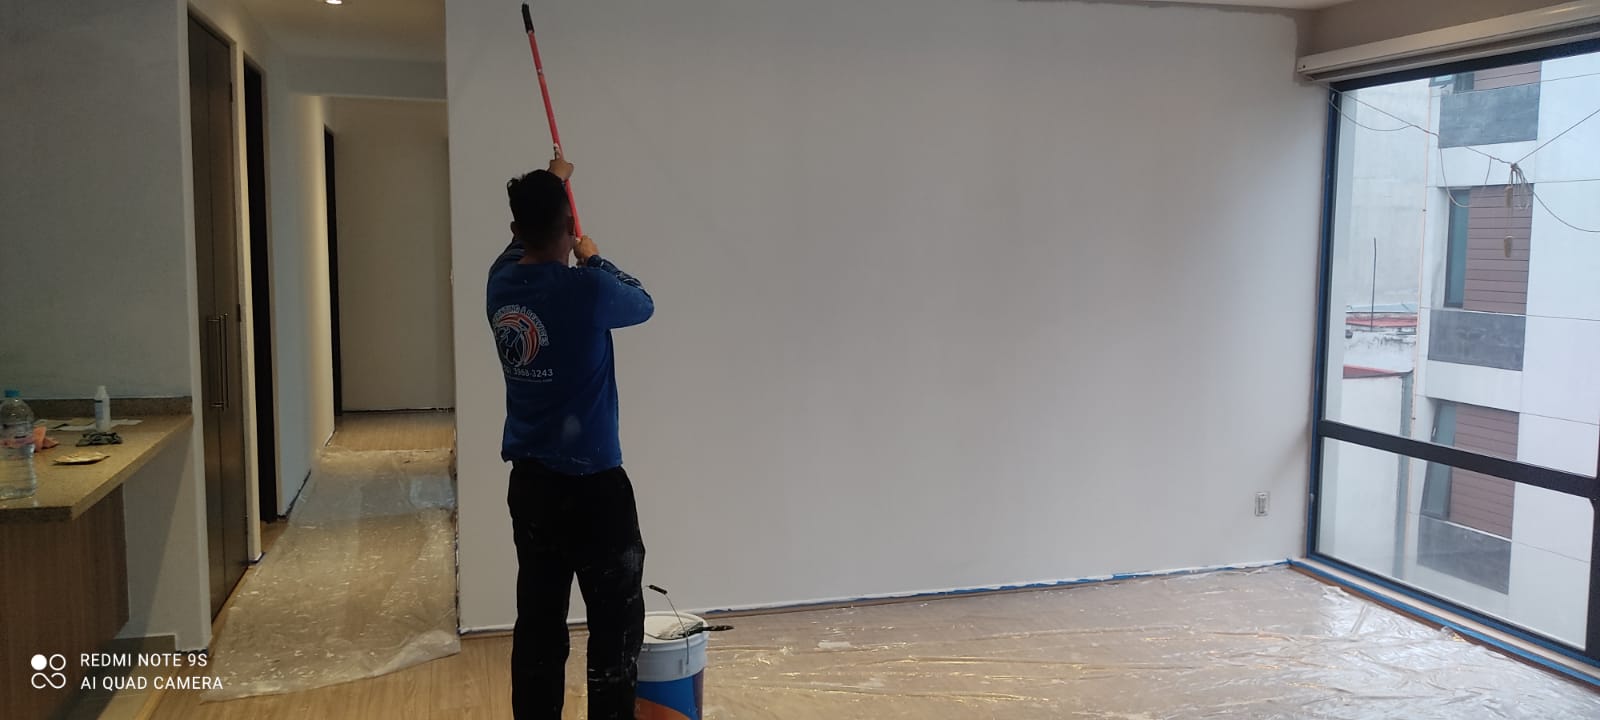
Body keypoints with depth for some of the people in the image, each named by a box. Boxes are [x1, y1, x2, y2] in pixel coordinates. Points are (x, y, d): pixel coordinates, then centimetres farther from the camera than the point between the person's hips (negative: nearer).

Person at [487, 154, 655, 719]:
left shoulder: (502, 281, 2)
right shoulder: (587, 289, -17)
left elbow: (522, 240, 25)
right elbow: (643, 304, 5)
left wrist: (546, 184, 40)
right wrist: (594, 260, 19)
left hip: (528, 481, 7)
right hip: (591, 484, -7)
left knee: (538, 620, 13)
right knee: (616, 622, 3)